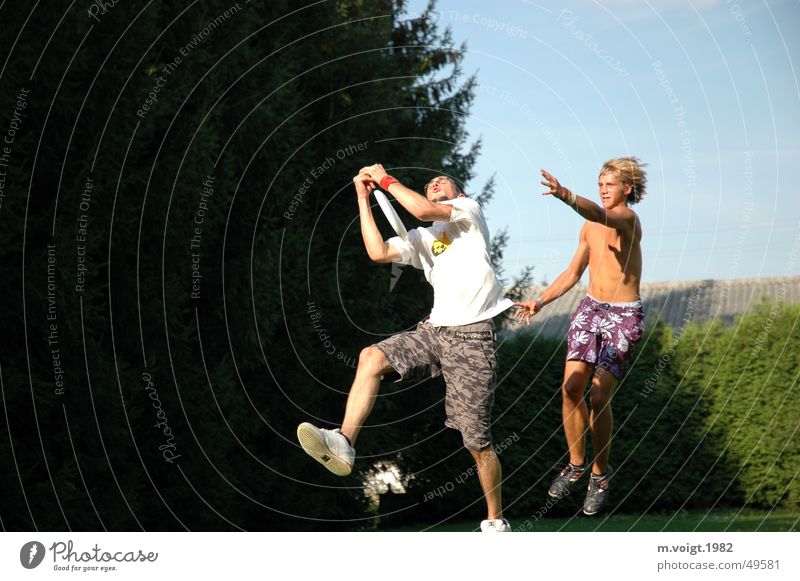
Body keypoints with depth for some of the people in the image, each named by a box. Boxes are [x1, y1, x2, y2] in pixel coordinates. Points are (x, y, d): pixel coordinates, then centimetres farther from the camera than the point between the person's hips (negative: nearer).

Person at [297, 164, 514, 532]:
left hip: (472, 335, -6)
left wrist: (386, 179, -1)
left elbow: (423, 210, -13)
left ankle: (496, 522, 9)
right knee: (371, 356, -19)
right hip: (435, 330, 6)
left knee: (477, 442, -5)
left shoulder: (469, 209, 6)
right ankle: (343, 444, -29)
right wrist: (364, 197, 10)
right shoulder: (422, 239, 23)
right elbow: (378, 252, 7)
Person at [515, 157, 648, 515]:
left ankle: (600, 472, 7)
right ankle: (576, 465, 10)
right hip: (590, 310, 6)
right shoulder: (589, 228, 11)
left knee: (599, 396, -12)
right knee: (570, 389, -8)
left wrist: (565, 195, -54)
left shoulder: (628, 218, -12)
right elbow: (573, 274, 19)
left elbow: (600, 215, -36)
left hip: (624, 316, -6)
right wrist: (540, 302, 7)